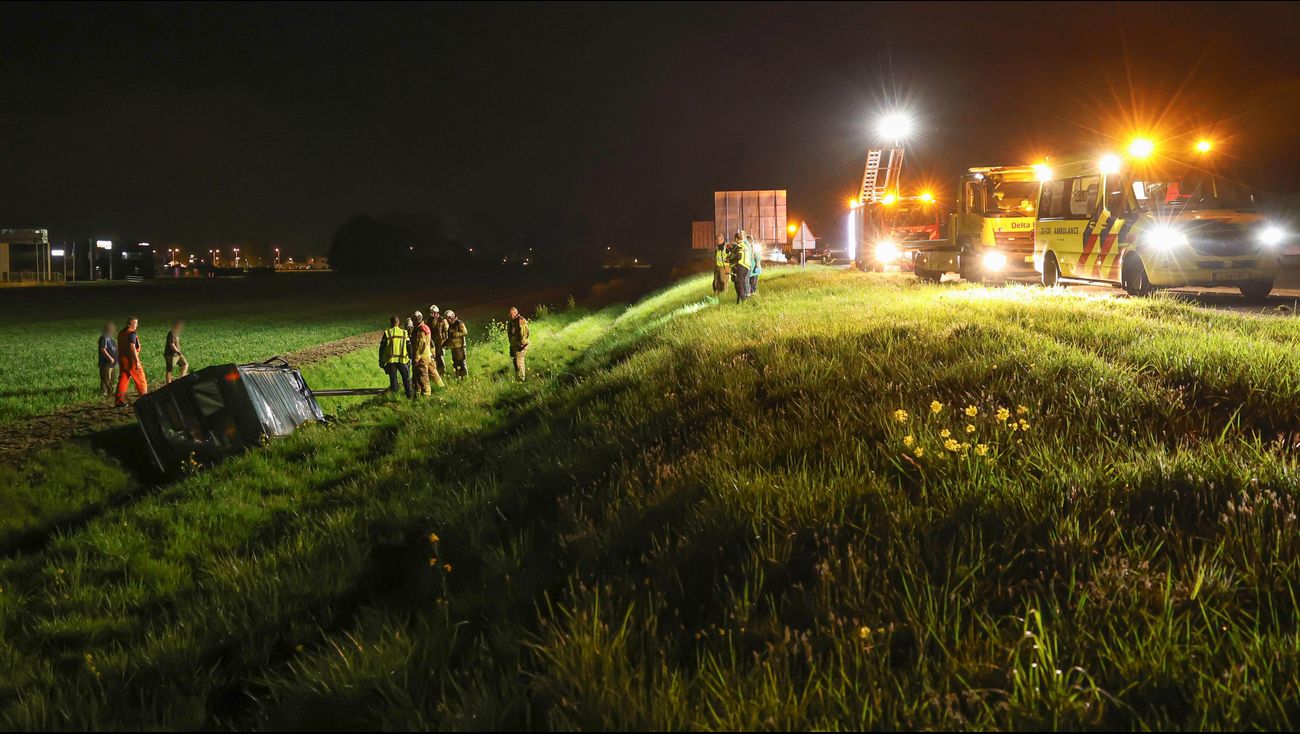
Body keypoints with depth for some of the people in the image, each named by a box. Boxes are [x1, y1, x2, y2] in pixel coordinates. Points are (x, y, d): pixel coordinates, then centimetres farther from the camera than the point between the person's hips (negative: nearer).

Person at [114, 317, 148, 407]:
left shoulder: (120, 333, 12)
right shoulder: (132, 333, -15)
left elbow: (119, 347, 17)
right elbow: (132, 347, -24)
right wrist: (137, 361, -23)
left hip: (122, 359, 8)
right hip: (131, 359, -8)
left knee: (122, 380, 7)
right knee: (140, 380, 6)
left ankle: (119, 401, 2)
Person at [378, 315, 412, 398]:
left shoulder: (387, 333, -3)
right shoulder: (404, 333, 3)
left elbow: (382, 348, -1)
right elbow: (409, 347, 7)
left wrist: (381, 361, 6)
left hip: (391, 360, -1)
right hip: (402, 360, 1)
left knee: (393, 380, 8)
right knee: (406, 379, 10)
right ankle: (409, 396, 8)